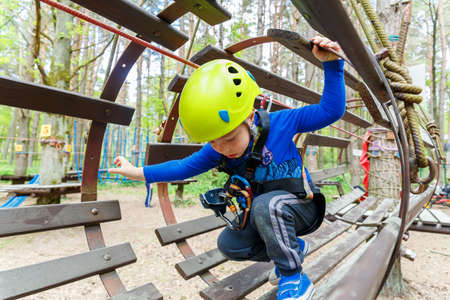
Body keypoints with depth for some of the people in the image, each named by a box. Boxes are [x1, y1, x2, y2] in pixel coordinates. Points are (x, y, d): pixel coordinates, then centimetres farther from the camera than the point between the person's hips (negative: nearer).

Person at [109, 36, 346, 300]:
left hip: (302, 208, -5)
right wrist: (139, 173, 1)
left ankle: (293, 278, -14)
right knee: (228, 244, -6)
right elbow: (186, 167, 3)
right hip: (264, 216, 6)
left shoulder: (279, 123, -22)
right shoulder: (217, 152, -9)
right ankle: (294, 249, 11)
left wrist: (332, 64, -26)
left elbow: (331, 110, -18)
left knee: (266, 205, -36)